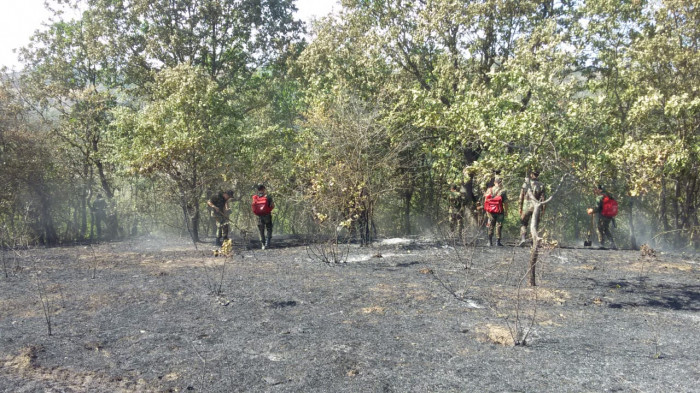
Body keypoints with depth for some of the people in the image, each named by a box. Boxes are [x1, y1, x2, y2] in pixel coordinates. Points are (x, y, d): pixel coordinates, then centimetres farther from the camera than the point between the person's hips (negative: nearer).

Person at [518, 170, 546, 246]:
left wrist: (520, 207, 4)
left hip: (526, 206, 0)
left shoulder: (526, 183, 1)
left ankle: (523, 238, -9)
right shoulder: (541, 185, 2)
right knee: (535, 224, 8)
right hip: (536, 207, 1)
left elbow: (521, 196, 0)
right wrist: (543, 209, 2)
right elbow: (543, 198, -1)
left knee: (524, 223, 9)